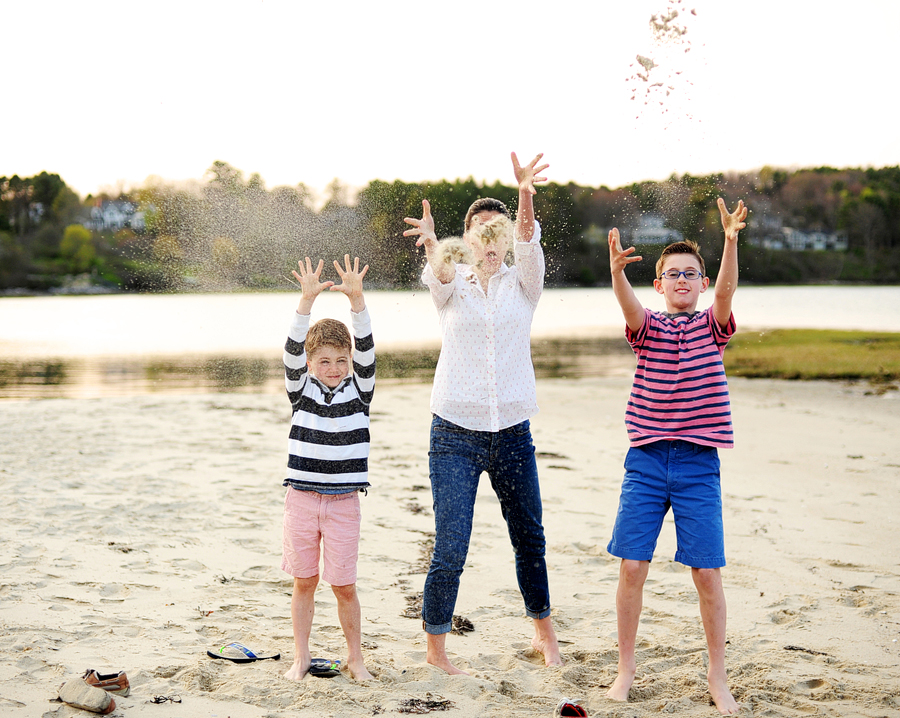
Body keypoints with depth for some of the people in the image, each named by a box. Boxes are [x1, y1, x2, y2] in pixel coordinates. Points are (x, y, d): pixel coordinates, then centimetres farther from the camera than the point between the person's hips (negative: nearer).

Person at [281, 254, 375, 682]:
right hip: (302, 498, 1)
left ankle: (354, 656, 20)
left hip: (343, 502, 0)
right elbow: (292, 351, -13)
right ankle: (301, 656, 22)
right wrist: (308, 301, -26)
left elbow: (366, 352, -12)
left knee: (344, 585, 3)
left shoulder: (358, 390, 2)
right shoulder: (301, 390, 1)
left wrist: (356, 299, -25)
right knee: (304, 582, 9)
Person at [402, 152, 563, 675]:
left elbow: (528, 245, -18)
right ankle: (436, 646, 13)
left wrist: (526, 197, -40)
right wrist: (433, 245, -49)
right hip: (456, 433, -2)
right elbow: (438, 273, -23)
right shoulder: (452, 284, 2)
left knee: (530, 538, 14)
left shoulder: (522, 283, 4)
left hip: (513, 433, 2)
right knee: (450, 551, -6)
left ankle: (545, 633, 35)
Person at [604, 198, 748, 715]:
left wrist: (731, 242, -35)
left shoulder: (712, 326, 6)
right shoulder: (648, 326, 5)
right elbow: (629, 304, -18)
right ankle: (626, 669, 16)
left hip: (698, 464, -1)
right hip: (646, 459, 1)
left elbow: (726, 291, -16)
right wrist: (617, 271, -40)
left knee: (707, 573, -1)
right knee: (632, 567, 0)